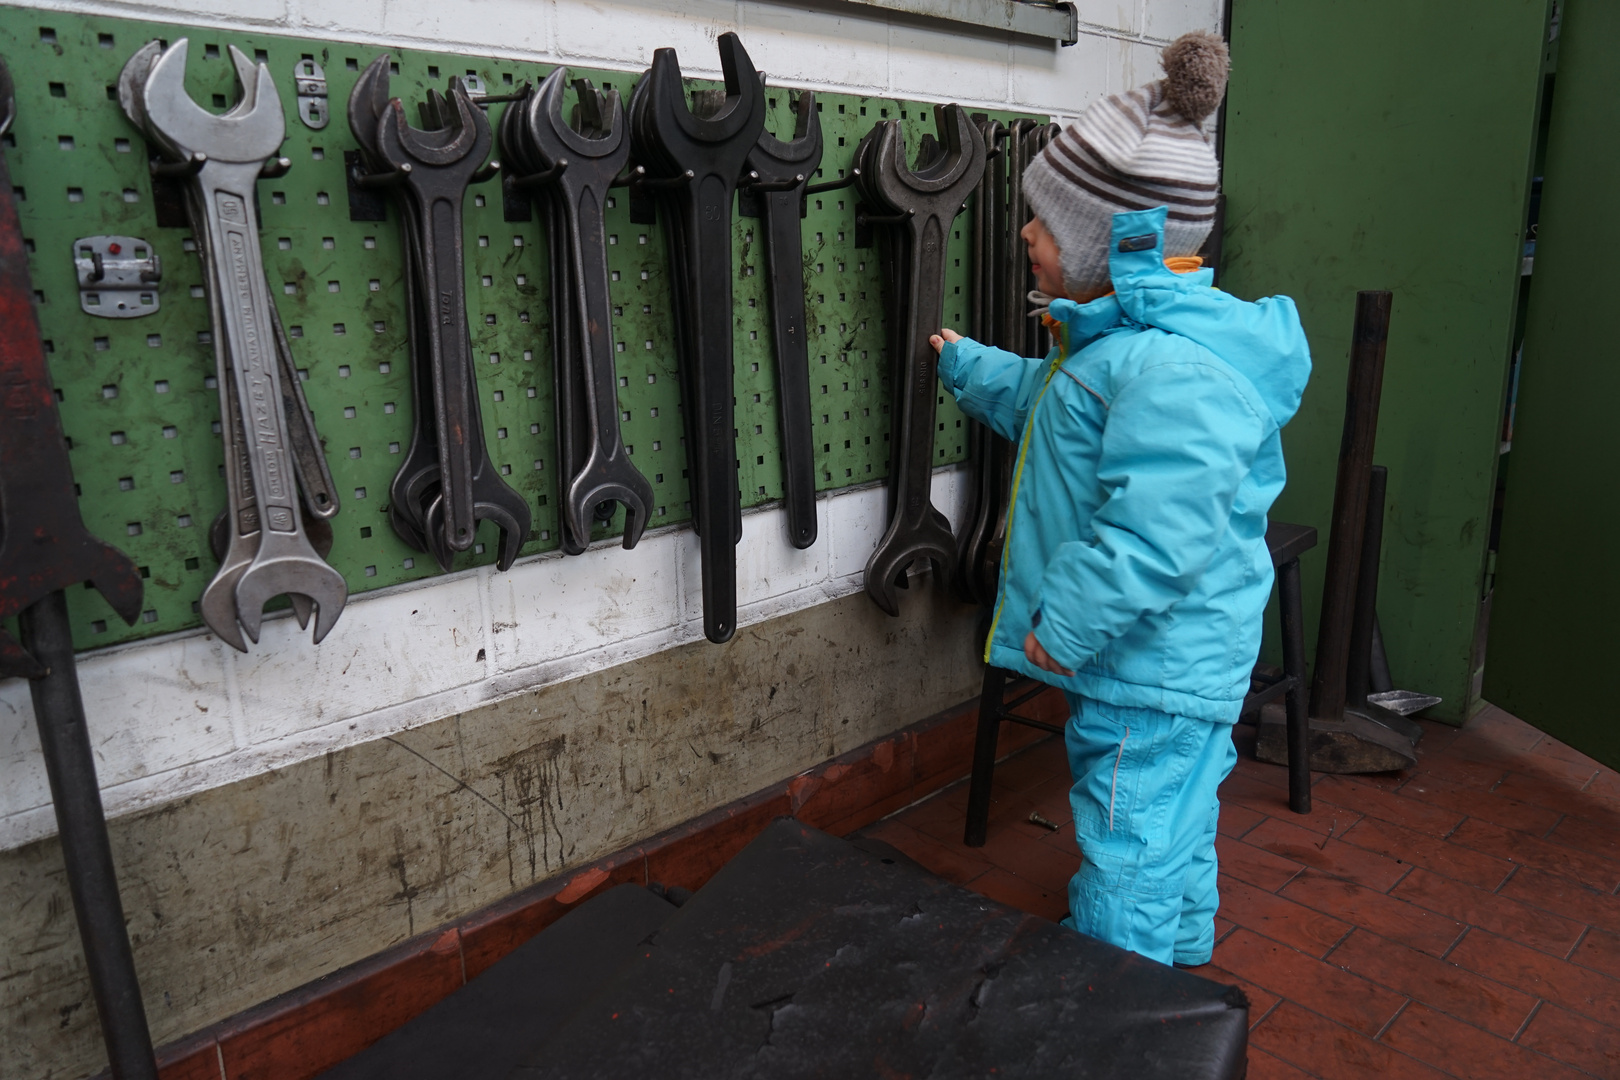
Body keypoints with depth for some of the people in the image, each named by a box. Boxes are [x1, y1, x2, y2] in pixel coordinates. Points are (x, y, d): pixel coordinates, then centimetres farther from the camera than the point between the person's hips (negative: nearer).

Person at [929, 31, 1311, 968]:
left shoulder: (1173, 368, -28)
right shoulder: (1119, 341, 9)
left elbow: (1158, 532, -35)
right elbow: (1043, 404, 29)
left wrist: (1068, 623, -26)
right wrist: (965, 364, 35)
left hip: (1154, 671, -11)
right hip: (1150, 660, 11)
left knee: (1129, 854, 4)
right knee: (1174, 830, 28)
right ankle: (1178, 963, 51)